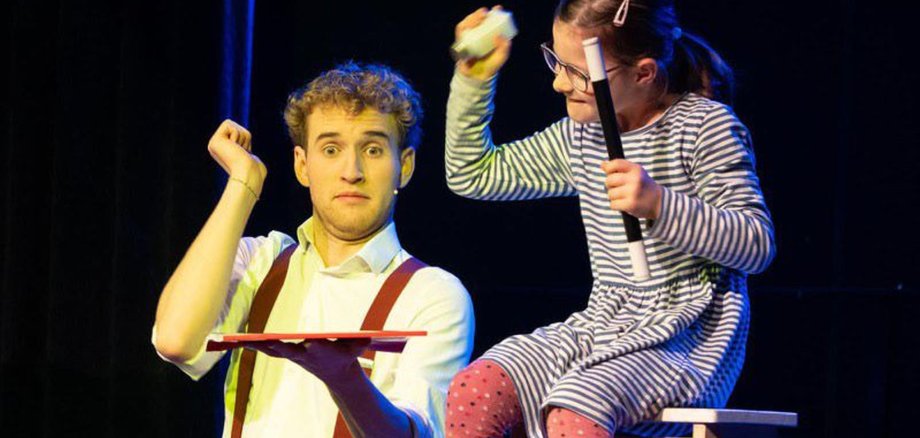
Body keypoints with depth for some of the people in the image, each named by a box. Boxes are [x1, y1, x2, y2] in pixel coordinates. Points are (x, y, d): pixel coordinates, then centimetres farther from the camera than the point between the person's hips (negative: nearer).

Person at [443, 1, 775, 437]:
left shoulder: (707, 126, -7)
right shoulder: (581, 138, 13)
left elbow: (756, 245, -13)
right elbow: (473, 175, 25)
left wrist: (659, 205, -25)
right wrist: (474, 78, 13)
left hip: (688, 338, -7)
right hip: (602, 325, 7)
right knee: (472, 391, -18)